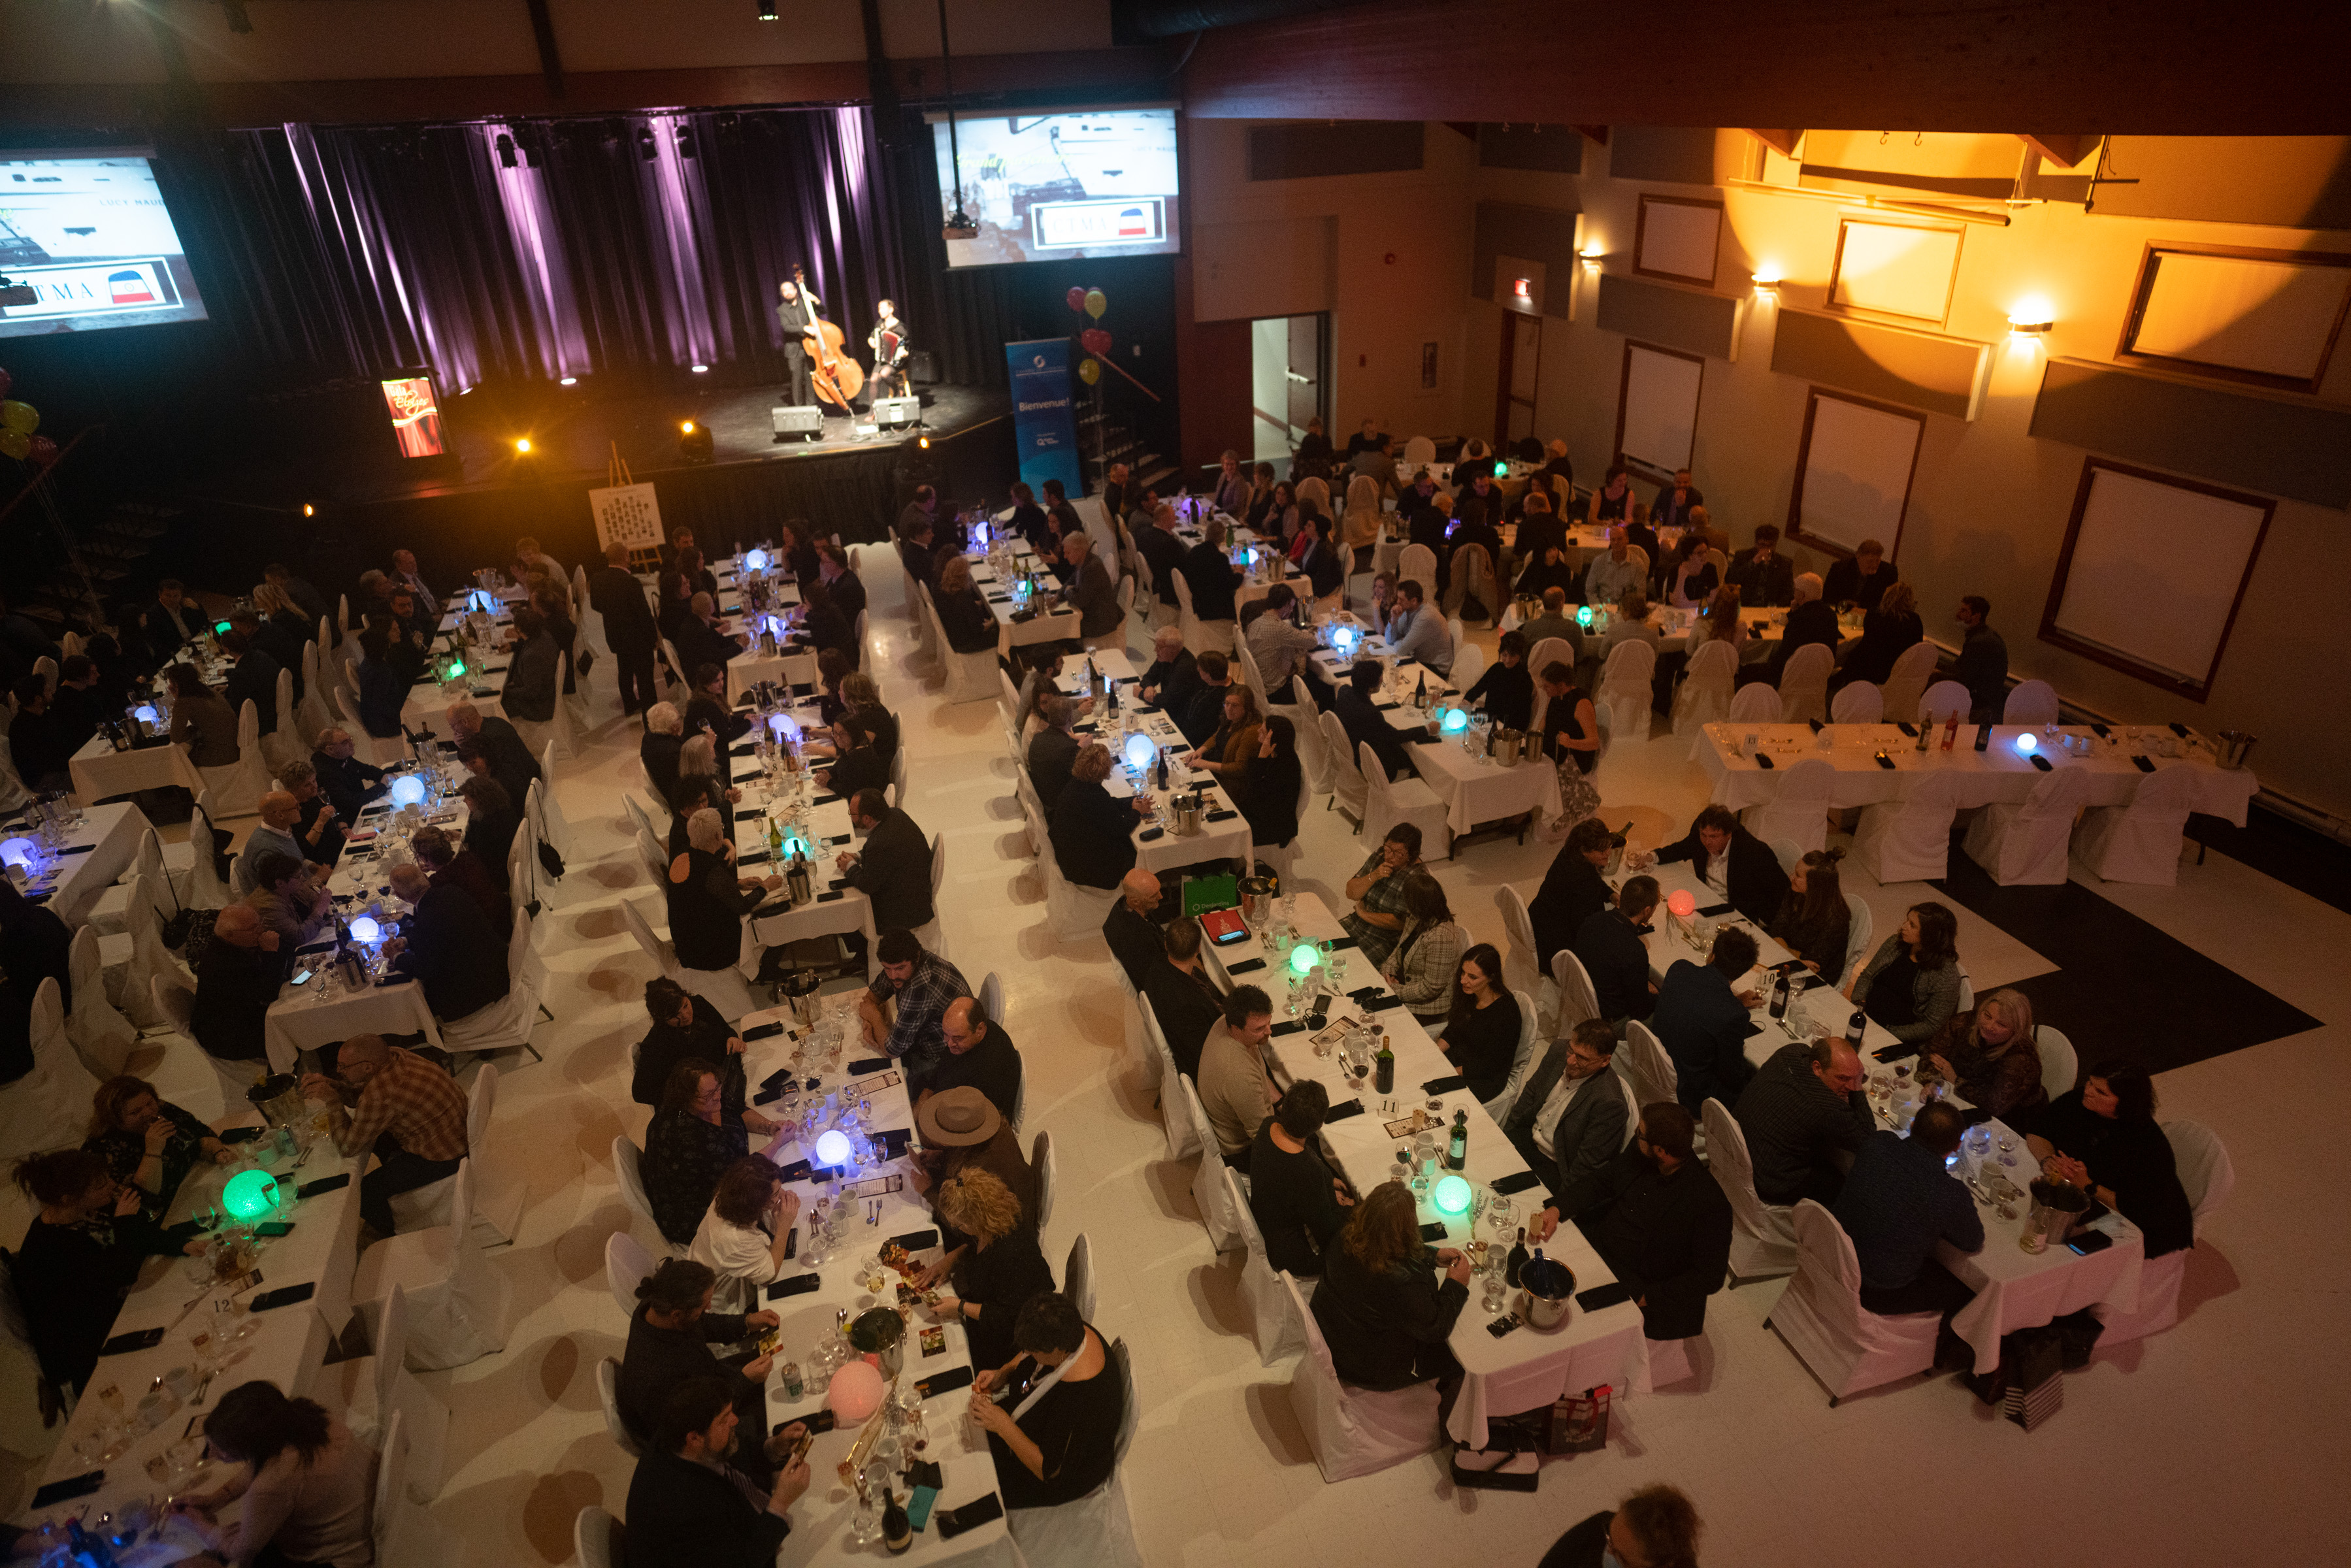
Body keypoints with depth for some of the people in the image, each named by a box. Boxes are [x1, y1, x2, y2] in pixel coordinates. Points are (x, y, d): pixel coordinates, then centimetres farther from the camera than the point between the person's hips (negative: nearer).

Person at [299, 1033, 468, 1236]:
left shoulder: (379, 1095, -31)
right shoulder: (391, 1055, -5)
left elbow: (348, 1148, -17)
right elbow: (359, 1097, 14)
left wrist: (332, 1100, -15)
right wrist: (329, 1084, -3)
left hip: (442, 1156, -10)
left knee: (362, 1193, -6)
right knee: (373, 1134, 26)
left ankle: (387, 1236, 21)